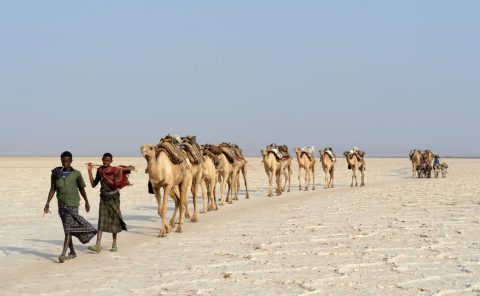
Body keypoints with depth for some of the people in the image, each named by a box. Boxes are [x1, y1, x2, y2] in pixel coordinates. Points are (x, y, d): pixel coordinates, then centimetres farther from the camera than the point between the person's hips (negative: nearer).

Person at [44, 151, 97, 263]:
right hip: (61, 205, 4)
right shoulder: (56, 174, 5)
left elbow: (81, 188, 12)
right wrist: (48, 203, -2)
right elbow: (52, 189, 8)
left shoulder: (76, 174, 1)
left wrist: (87, 202, 20)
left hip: (73, 204, -3)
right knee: (66, 229, 10)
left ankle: (63, 254, -21)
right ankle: (72, 252, 22)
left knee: (69, 229, -14)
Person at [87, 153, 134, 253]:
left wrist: (129, 168, -24)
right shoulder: (99, 171, 4)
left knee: (114, 220, 6)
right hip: (104, 198, 1)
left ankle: (114, 244, 18)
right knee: (101, 221, -7)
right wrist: (89, 171, -1)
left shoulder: (116, 170, -2)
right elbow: (93, 184, 5)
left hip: (114, 198, -1)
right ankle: (98, 245, -14)